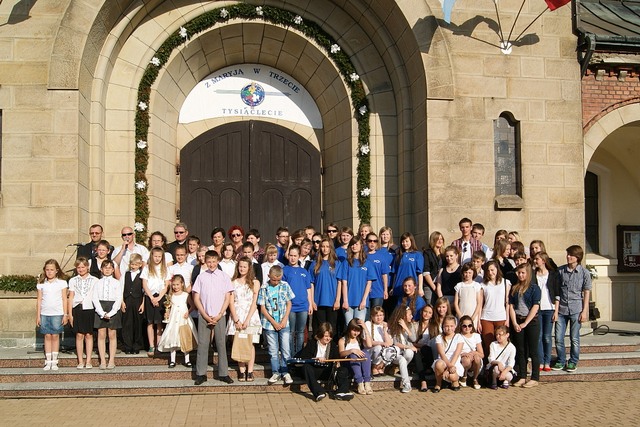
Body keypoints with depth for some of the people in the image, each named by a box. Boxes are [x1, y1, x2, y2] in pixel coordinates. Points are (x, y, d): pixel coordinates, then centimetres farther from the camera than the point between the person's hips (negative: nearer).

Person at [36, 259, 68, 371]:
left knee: (55, 336, 1)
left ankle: (54, 361, 6)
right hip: (44, 313, 2)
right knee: (47, 336, 3)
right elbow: (39, 300, 9)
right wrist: (38, 315, 6)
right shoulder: (41, 283, 6)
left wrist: (65, 314, -1)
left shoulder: (62, 283, 1)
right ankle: (48, 361, 7)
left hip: (57, 313, -2)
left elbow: (64, 299, 2)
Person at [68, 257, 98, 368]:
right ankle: (80, 361, 6)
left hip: (90, 309, -1)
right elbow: (71, 298, 9)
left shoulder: (94, 280, 5)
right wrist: (70, 314, 5)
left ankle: (88, 361, 5)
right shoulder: (73, 280, 10)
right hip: (77, 309, 1)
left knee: (89, 335, 1)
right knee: (79, 335, 1)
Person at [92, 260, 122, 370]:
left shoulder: (116, 282, 4)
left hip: (113, 309, -1)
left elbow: (119, 299, -2)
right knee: (101, 335, 1)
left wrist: (110, 313, -12)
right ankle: (102, 361, 6)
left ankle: (112, 361, 6)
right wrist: (102, 313, -12)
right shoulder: (98, 283, 7)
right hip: (100, 310, 1)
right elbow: (95, 298, 0)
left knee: (112, 335, 1)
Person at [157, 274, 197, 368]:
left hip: (184, 319, -2)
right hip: (173, 319, 2)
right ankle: (172, 360, 9)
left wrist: (188, 312, -15)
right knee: (173, 339, 2)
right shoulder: (171, 296, 7)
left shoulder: (186, 295, 0)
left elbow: (192, 306, 1)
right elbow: (169, 308, 14)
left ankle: (187, 360, 9)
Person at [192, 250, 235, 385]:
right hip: (204, 316, 0)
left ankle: (223, 373, 9)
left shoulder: (224, 276, 3)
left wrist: (219, 316, -7)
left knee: (221, 344, 2)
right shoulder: (201, 277, 4)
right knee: (202, 344, 2)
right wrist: (206, 316, -6)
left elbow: (227, 298, 1)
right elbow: (196, 298, 2)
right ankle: (201, 374, 9)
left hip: (219, 316, 0)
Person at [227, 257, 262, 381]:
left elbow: (254, 302, 0)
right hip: (237, 316, 1)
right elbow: (231, 302, 3)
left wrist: (247, 320, -9)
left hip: (251, 316, -1)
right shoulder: (233, 283, 8)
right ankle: (241, 371, 2)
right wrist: (236, 320, -7)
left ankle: (250, 371, 0)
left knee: (250, 344, -4)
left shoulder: (255, 282, 6)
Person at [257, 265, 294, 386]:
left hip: (284, 324, 1)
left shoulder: (285, 286, 0)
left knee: (286, 349, 1)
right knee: (273, 350, 6)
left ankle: (285, 372, 10)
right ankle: (275, 373, 16)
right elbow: (262, 308, -2)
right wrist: (274, 322, -7)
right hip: (269, 324, -1)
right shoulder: (264, 288, -3)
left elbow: (289, 304, 5)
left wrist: (284, 320, -5)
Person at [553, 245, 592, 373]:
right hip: (561, 309, 2)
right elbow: (557, 291, 5)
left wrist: (584, 311, -3)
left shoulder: (584, 272, -2)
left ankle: (573, 362, 20)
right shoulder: (560, 271, 3)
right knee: (558, 338, 3)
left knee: (574, 338, 5)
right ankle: (561, 361, 19)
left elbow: (586, 293, 1)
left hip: (576, 310, -2)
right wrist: (556, 310, 1)